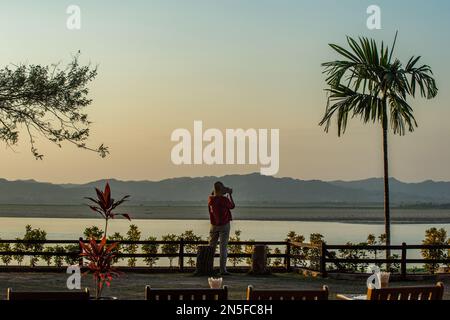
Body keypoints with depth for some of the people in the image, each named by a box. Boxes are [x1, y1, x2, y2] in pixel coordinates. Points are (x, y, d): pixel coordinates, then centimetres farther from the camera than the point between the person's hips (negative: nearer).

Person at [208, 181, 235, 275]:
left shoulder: (210, 199, -5)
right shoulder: (224, 199, -17)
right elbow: (232, 206, 2)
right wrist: (230, 195, 11)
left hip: (214, 225, 4)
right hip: (224, 225, -4)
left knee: (211, 247, 11)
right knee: (223, 247, -2)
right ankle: (223, 269, -5)